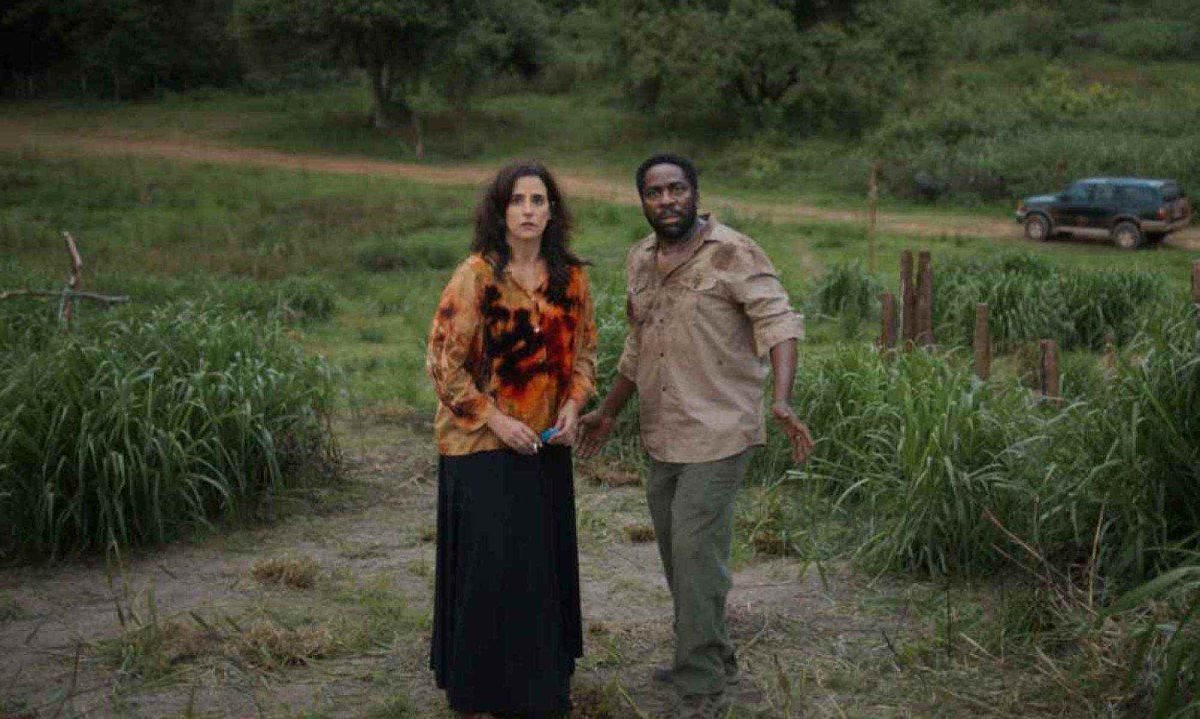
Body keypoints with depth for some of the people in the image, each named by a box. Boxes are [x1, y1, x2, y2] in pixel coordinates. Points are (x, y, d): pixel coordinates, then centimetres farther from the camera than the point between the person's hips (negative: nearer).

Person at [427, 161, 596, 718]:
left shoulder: (571, 277, 4)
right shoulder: (476, 276, -11)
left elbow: (583, 349, 13)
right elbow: (443, 362, -11)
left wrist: (572, 404, -4)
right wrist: (496, 420, -15)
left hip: (547, 445, 5)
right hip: (483, 445, -5)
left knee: (546, 563, 11)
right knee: (488, 564, 0)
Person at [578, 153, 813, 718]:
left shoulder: (733, 253, -11)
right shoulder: (639, 260, 11)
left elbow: (779, 322, -19)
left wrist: (782, 400, -33)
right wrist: (608, 412, 26)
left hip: (717, 433, -7)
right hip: (662, 437, 8)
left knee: (697, 554, -9)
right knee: (675, 552, 16)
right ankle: (711, 657, 34)